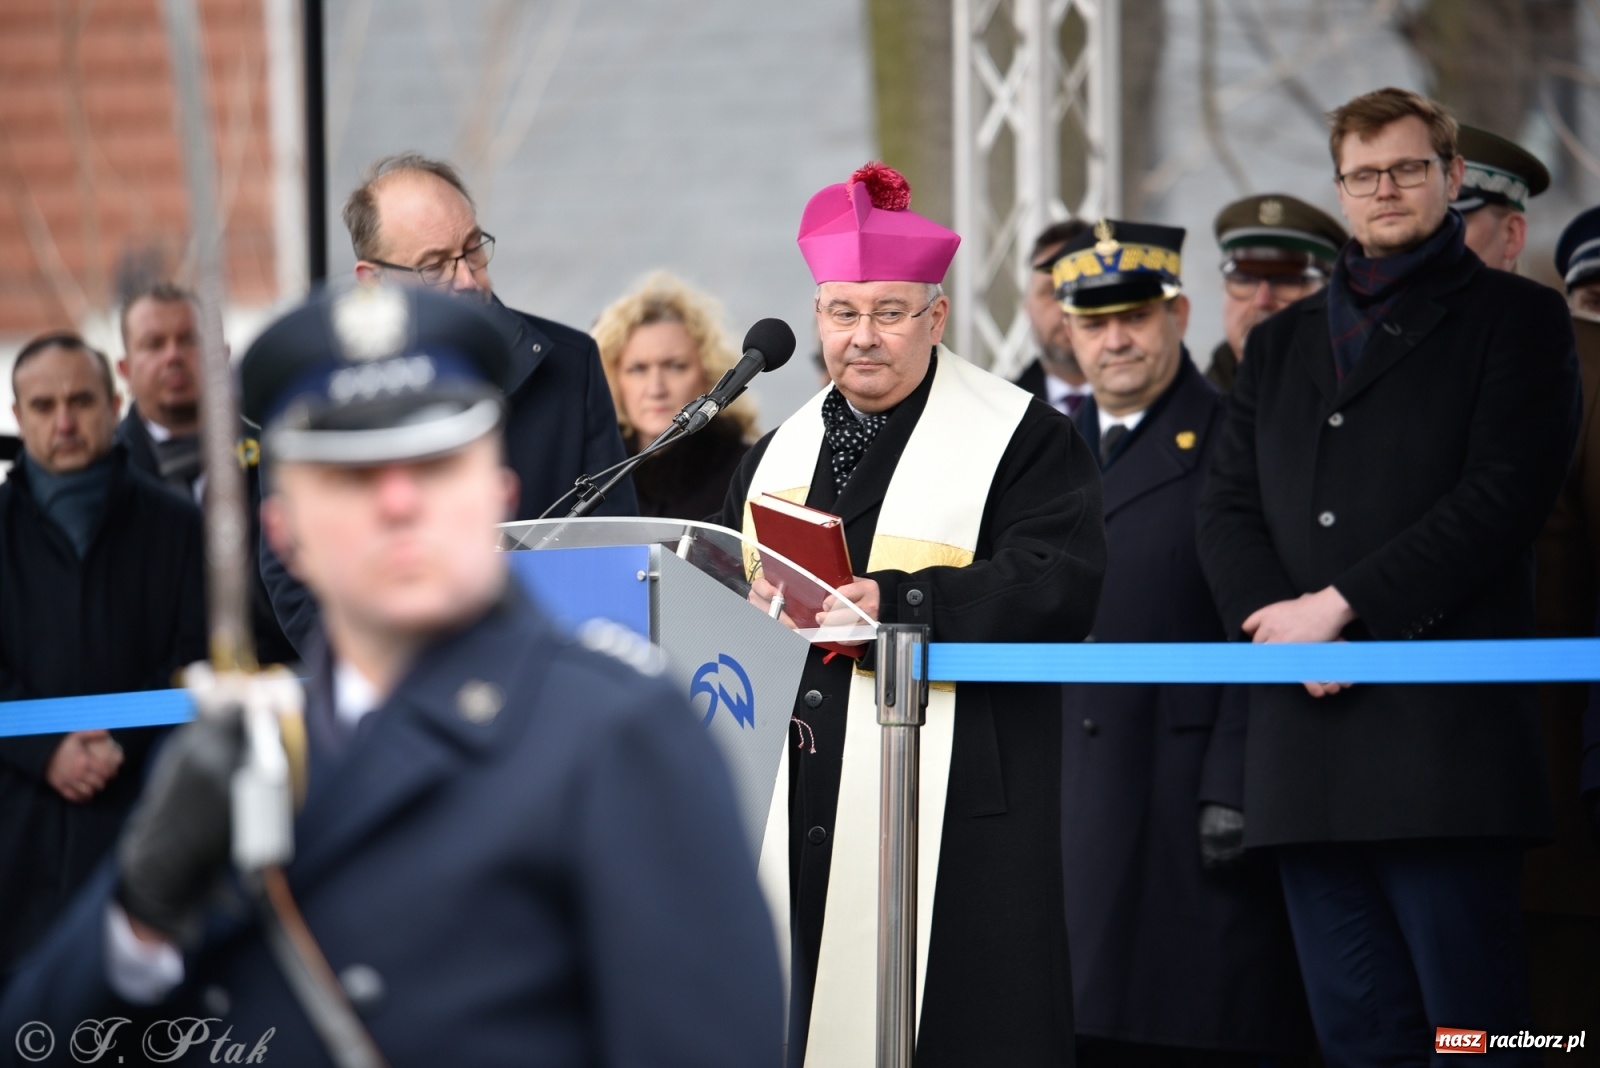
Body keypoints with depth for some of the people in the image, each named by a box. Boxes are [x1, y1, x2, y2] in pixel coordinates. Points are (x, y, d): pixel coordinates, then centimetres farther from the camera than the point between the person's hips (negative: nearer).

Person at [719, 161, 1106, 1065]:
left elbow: (1058, 584, -12)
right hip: (801, 813, 5)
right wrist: (753, 605, -7)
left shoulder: (1020, 439, 1)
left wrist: (893, 601, -22)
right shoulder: (782, 455, 20)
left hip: (950, 811, -5)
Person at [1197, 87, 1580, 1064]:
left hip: (1447, 733, -5)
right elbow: (1229, 508, 14)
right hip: (1309, 746, 5)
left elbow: (1504, 495, -7)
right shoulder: (1282, 343, 23)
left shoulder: (1515, 318, 6)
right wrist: (1277, 623, -7)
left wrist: (1341, 604, -12)